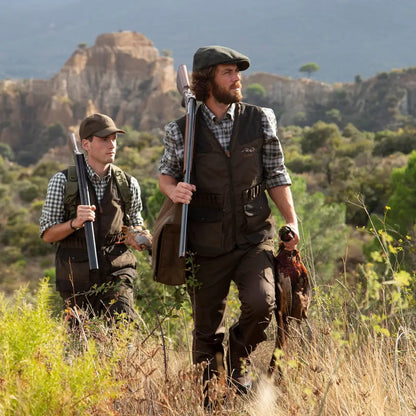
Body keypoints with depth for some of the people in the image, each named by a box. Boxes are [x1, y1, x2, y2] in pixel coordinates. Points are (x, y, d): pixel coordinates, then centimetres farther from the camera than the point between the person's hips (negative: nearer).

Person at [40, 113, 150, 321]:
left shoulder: (128, 184, 2)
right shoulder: (63, 182, -5)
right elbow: (47, 234, -3)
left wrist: (136, 237, -8)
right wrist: (75, 223, -22)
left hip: (117, 272, 1)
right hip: (77, 276, -1)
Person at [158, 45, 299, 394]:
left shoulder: (260, 120, 2)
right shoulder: (182, 131, -2)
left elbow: (276, 176, 10)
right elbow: (165, 174, 12)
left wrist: (291, 220, -1)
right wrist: (174, 190, -11)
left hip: (254, 239, 1)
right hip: (207, 246, 0)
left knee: (260, 304, -23)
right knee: (206, 330, 6)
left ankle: (240, 356, 8)